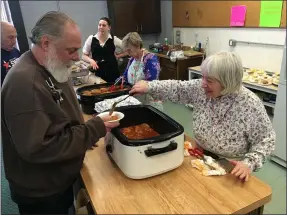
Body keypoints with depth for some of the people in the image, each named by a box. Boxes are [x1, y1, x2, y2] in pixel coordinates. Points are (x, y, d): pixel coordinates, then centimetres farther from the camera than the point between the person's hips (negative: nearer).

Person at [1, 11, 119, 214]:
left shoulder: (50, 68, 0)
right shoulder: (24, 83, -32)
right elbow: (37, 148, -33)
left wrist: (90, 129, -1)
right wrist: (94, 130, -28)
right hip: (40, 193, -8)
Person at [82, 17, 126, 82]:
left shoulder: (114, 39, -1)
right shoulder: (91, 39, 0)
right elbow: (84, 56, 7)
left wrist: (117, 56, 2)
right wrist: (91, 60, -11)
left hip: (112, 72, 0)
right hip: (97, 72, 0)